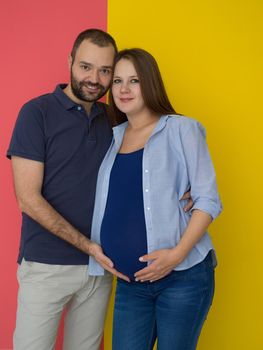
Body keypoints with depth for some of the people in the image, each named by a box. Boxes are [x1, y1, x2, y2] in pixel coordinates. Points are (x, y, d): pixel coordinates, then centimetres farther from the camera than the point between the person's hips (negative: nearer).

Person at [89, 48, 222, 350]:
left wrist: (177, 253, -18)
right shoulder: (112, 138, 11)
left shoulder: (181, 129, -4)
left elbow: (208, 199, -7)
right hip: (129, 282, 4)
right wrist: (97, 250, 1)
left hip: (183, 277, -4)